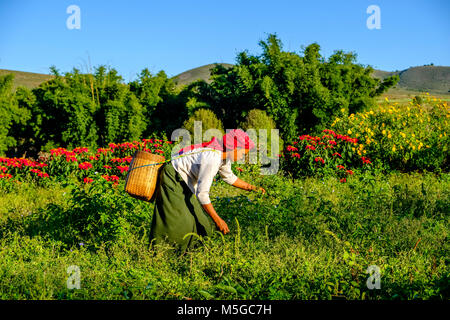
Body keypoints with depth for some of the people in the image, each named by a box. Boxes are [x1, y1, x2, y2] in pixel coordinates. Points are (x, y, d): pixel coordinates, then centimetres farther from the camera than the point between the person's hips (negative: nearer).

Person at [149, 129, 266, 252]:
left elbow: (228, 177, 15)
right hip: (172, 178, -9)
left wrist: (251, 187, 8)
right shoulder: (211, 159, -35)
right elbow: (202, 193, -35)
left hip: (184, 181, 9)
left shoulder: (224, 155, -6)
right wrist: (218, 220, -31)